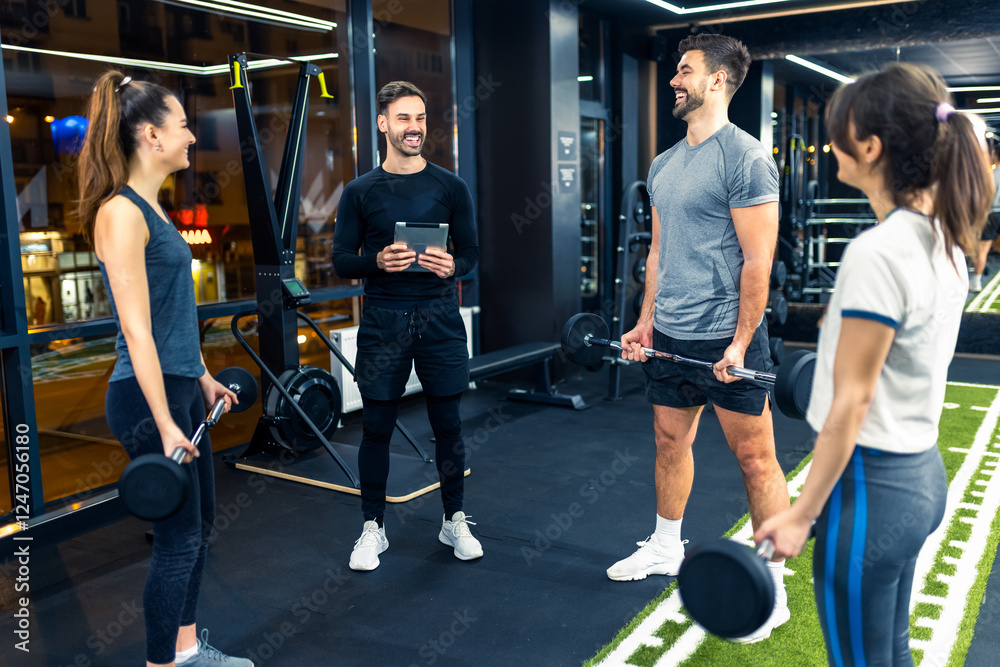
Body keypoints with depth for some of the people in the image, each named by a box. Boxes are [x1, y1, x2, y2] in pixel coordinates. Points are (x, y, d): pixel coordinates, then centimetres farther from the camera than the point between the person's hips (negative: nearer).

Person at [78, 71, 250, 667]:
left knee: (200, 523, 18)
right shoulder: (121, 213, -16)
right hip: (149, 395, -10)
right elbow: (137, 330, -21)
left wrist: (204, 378, 22)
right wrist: (165, 425, -22)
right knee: (179, 537, 1)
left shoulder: (151, 208, 12)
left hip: (182, 386, 10)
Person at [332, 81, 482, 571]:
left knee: (447, 423, 7)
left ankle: (454, 521, 24)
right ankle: (372, 527, 21)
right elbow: (342, 261, 3)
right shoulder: (360, 191, 4)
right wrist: (376, 261, -17)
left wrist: (452, 266, -14)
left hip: (439, 316, 1)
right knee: (377, 426, 5)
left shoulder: (450, 187, 5)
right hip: (383, 319, 0)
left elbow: (471, 251, 8)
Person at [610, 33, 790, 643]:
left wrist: (740, 343, -16)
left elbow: (757, 260, -14)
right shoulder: (664, 165, 13)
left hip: (725, 338, -7)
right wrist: (646, 321, 13)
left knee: (756, 459, 1)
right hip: (669, 337, 8)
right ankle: (666, 549, 36)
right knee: (671, 443, 17)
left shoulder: (745, 158, -11)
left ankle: (772, 590, 13)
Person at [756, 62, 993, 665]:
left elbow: (851, 403, -21)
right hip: (923, 474, 9)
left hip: (872, 485, -9)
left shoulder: (877, 254, -23)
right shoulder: (943, 241, 4)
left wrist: (802, 514, -14)